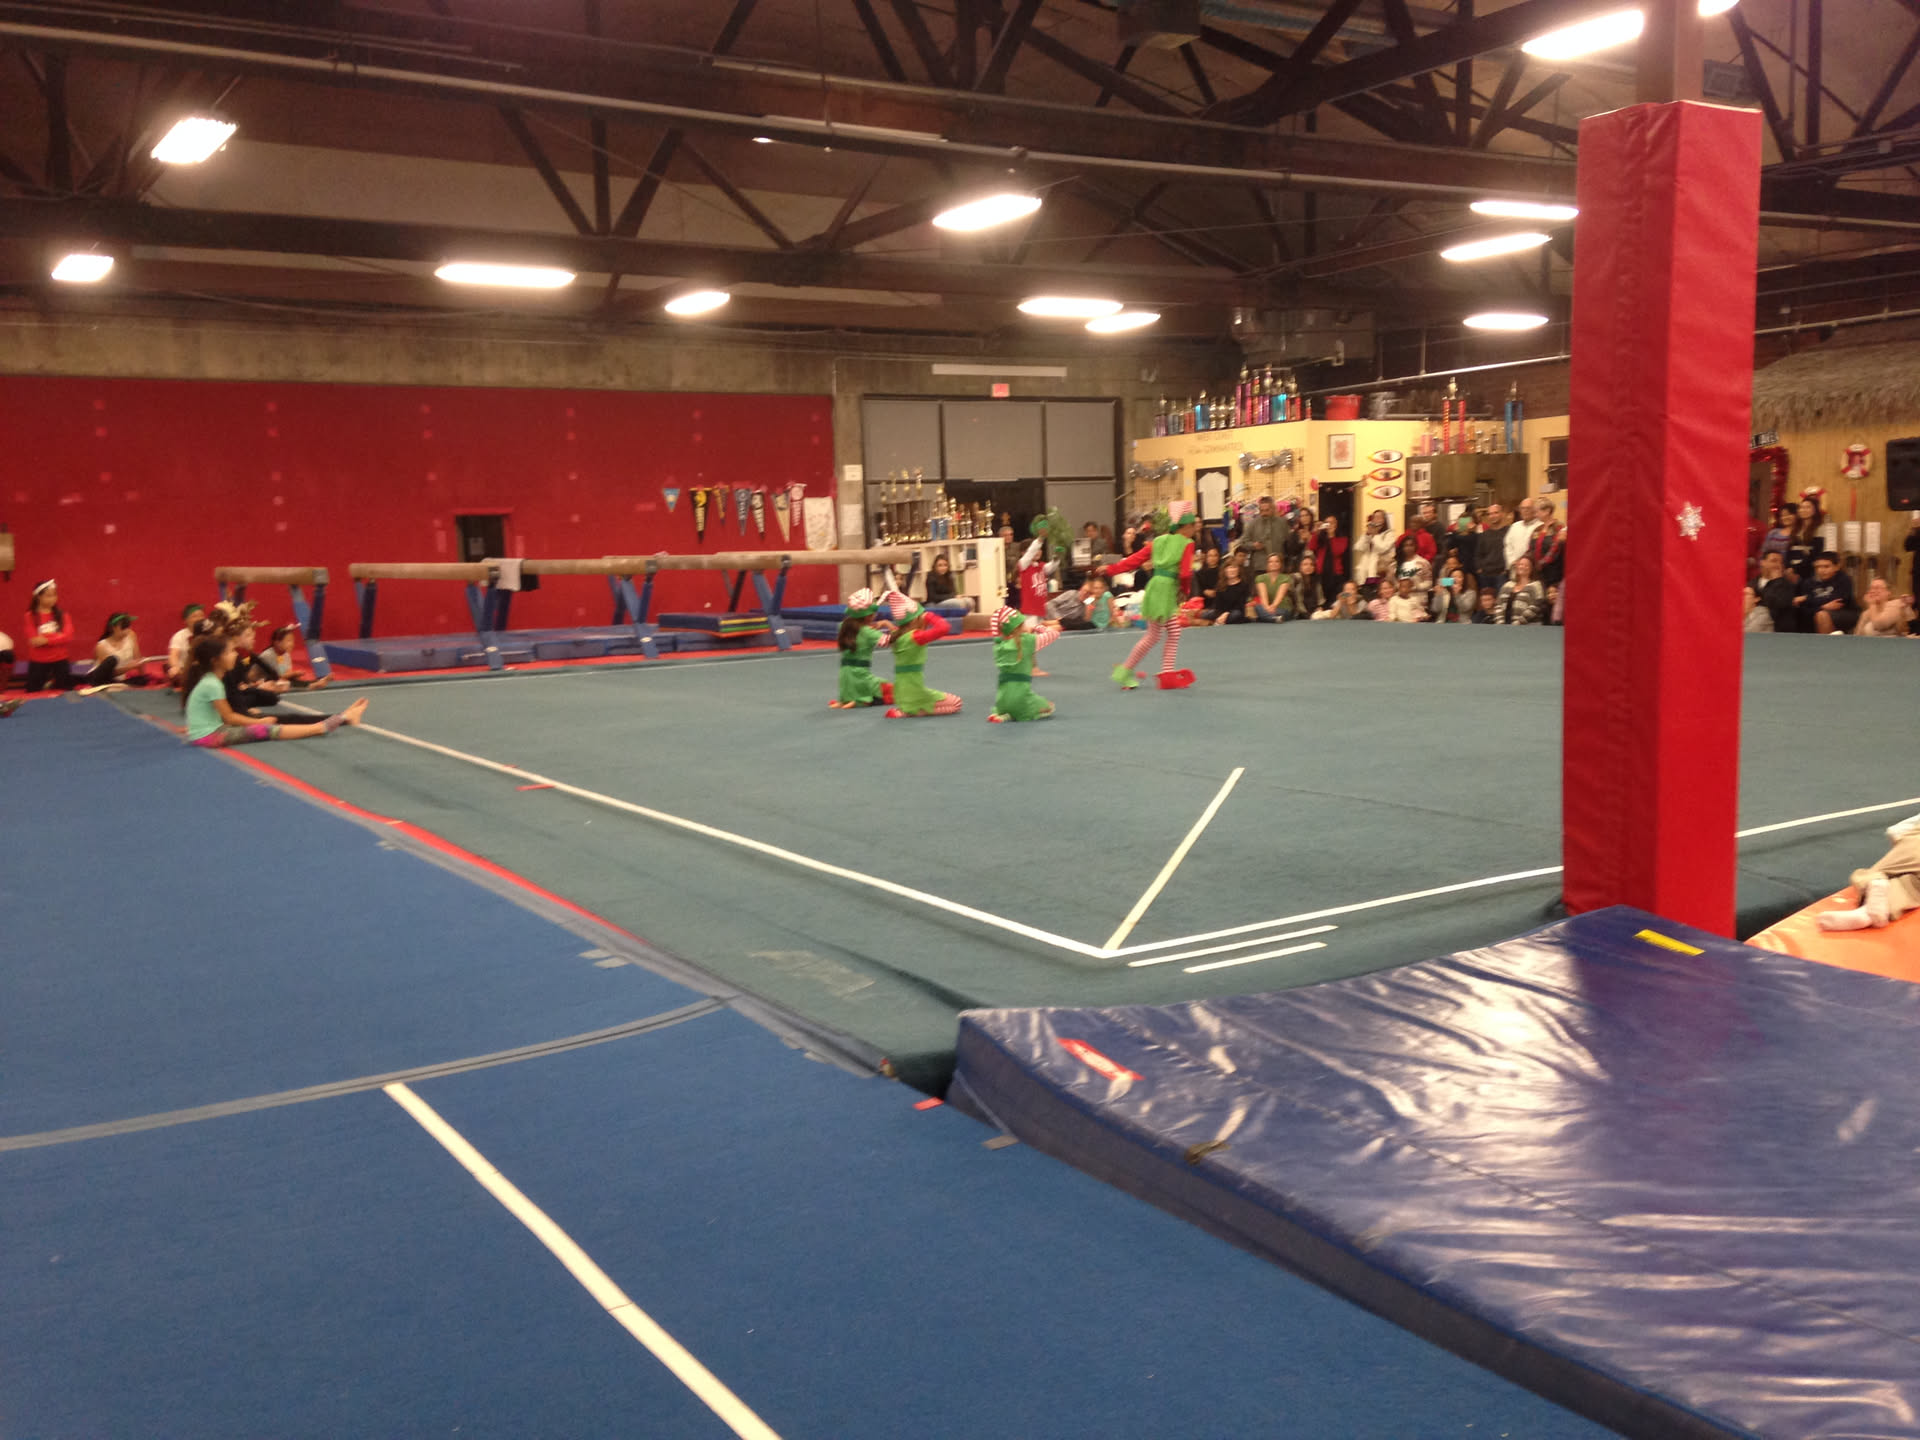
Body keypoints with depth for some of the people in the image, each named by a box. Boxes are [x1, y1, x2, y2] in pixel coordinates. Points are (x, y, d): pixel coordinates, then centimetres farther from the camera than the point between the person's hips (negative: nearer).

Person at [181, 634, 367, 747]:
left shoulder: (206, 679, 10)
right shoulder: (212, 684, -19)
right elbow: (229, 717, -12)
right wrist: (259, 721, -2)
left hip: (211, 730, 8)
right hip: (209, 737, -8)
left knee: (266, 728, -2)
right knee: (266, 730, -14)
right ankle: (324, 727, -18)